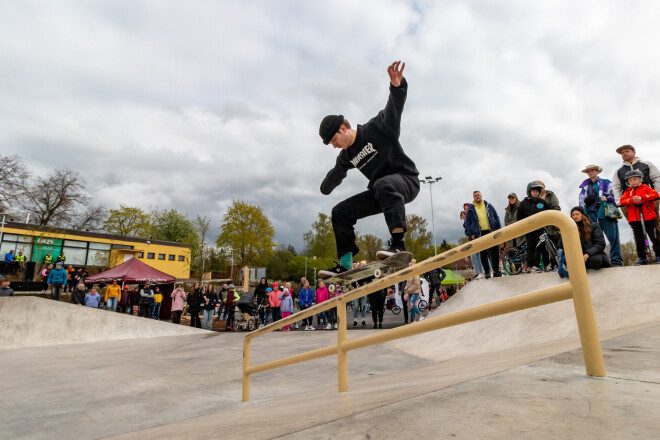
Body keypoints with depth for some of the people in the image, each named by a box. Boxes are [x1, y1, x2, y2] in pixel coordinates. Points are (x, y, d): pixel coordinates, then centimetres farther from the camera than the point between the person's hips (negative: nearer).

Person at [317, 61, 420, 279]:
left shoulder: (375, 128, -9)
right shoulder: (346, 157, 9)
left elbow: (393, 109, -26)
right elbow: (335, 176, 29)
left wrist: (397, 87, -46)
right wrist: (325, 188, 46)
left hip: (406, 180, -7)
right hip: (379, 192, 7)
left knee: (383, 184, -42)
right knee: (340, 212, -1)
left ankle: (398, 243, -42)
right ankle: (345, 263, -1)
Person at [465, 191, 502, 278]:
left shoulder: (488, 206, 9)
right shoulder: (471, 209, 5)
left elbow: (496, 217, 12)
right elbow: (467, 222, 7)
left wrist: (498, 229, 4)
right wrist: (471, 234, -2)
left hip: (491, 232, 1)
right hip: (480, 234, -1)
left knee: (495, 251, -2)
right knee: (483, 253, 3)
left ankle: (496, 270, 8)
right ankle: (487, 272, 10)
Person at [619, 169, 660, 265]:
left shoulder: (645, 188, 8)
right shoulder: (628, 192, 13)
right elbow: (622, 201, -1)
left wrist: (642, 197, -18)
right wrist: (632, 200, -18)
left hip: (649, 218, -2)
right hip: (635, 220, 2)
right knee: (639, 240, 4)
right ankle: (641, 258, 11)